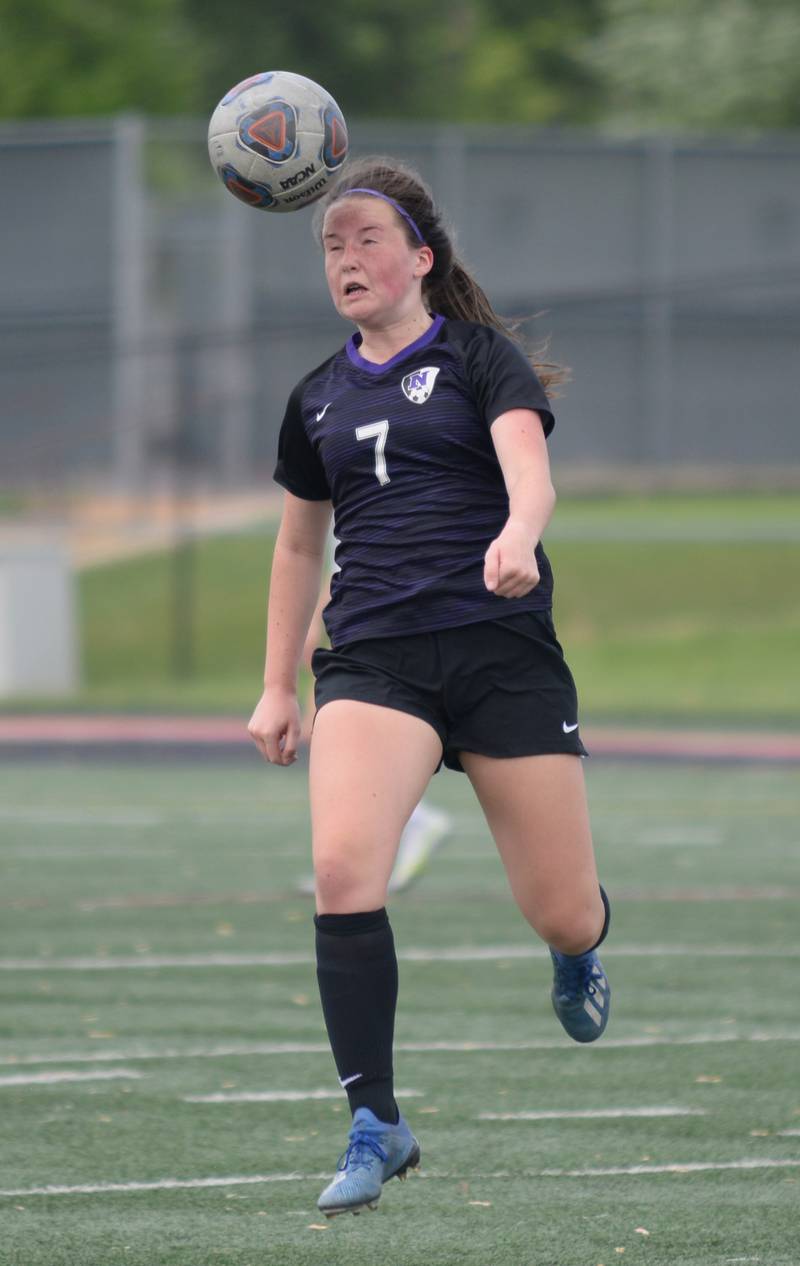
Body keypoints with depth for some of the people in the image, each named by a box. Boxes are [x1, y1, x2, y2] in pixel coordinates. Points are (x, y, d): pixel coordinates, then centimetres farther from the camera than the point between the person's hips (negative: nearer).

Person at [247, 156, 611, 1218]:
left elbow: (528, 468, -16)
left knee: (562, 915, 0)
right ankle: (376, 1125, -16)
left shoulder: (479, 356, 2)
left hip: (503, 650, -2)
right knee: (342, 867, -24)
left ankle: (580, 950, 42)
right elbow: (300, 543, 27)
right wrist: (276, 688, 23)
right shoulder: (317, 400, 15)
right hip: (373, 658, 3)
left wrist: (517, 534, -38)